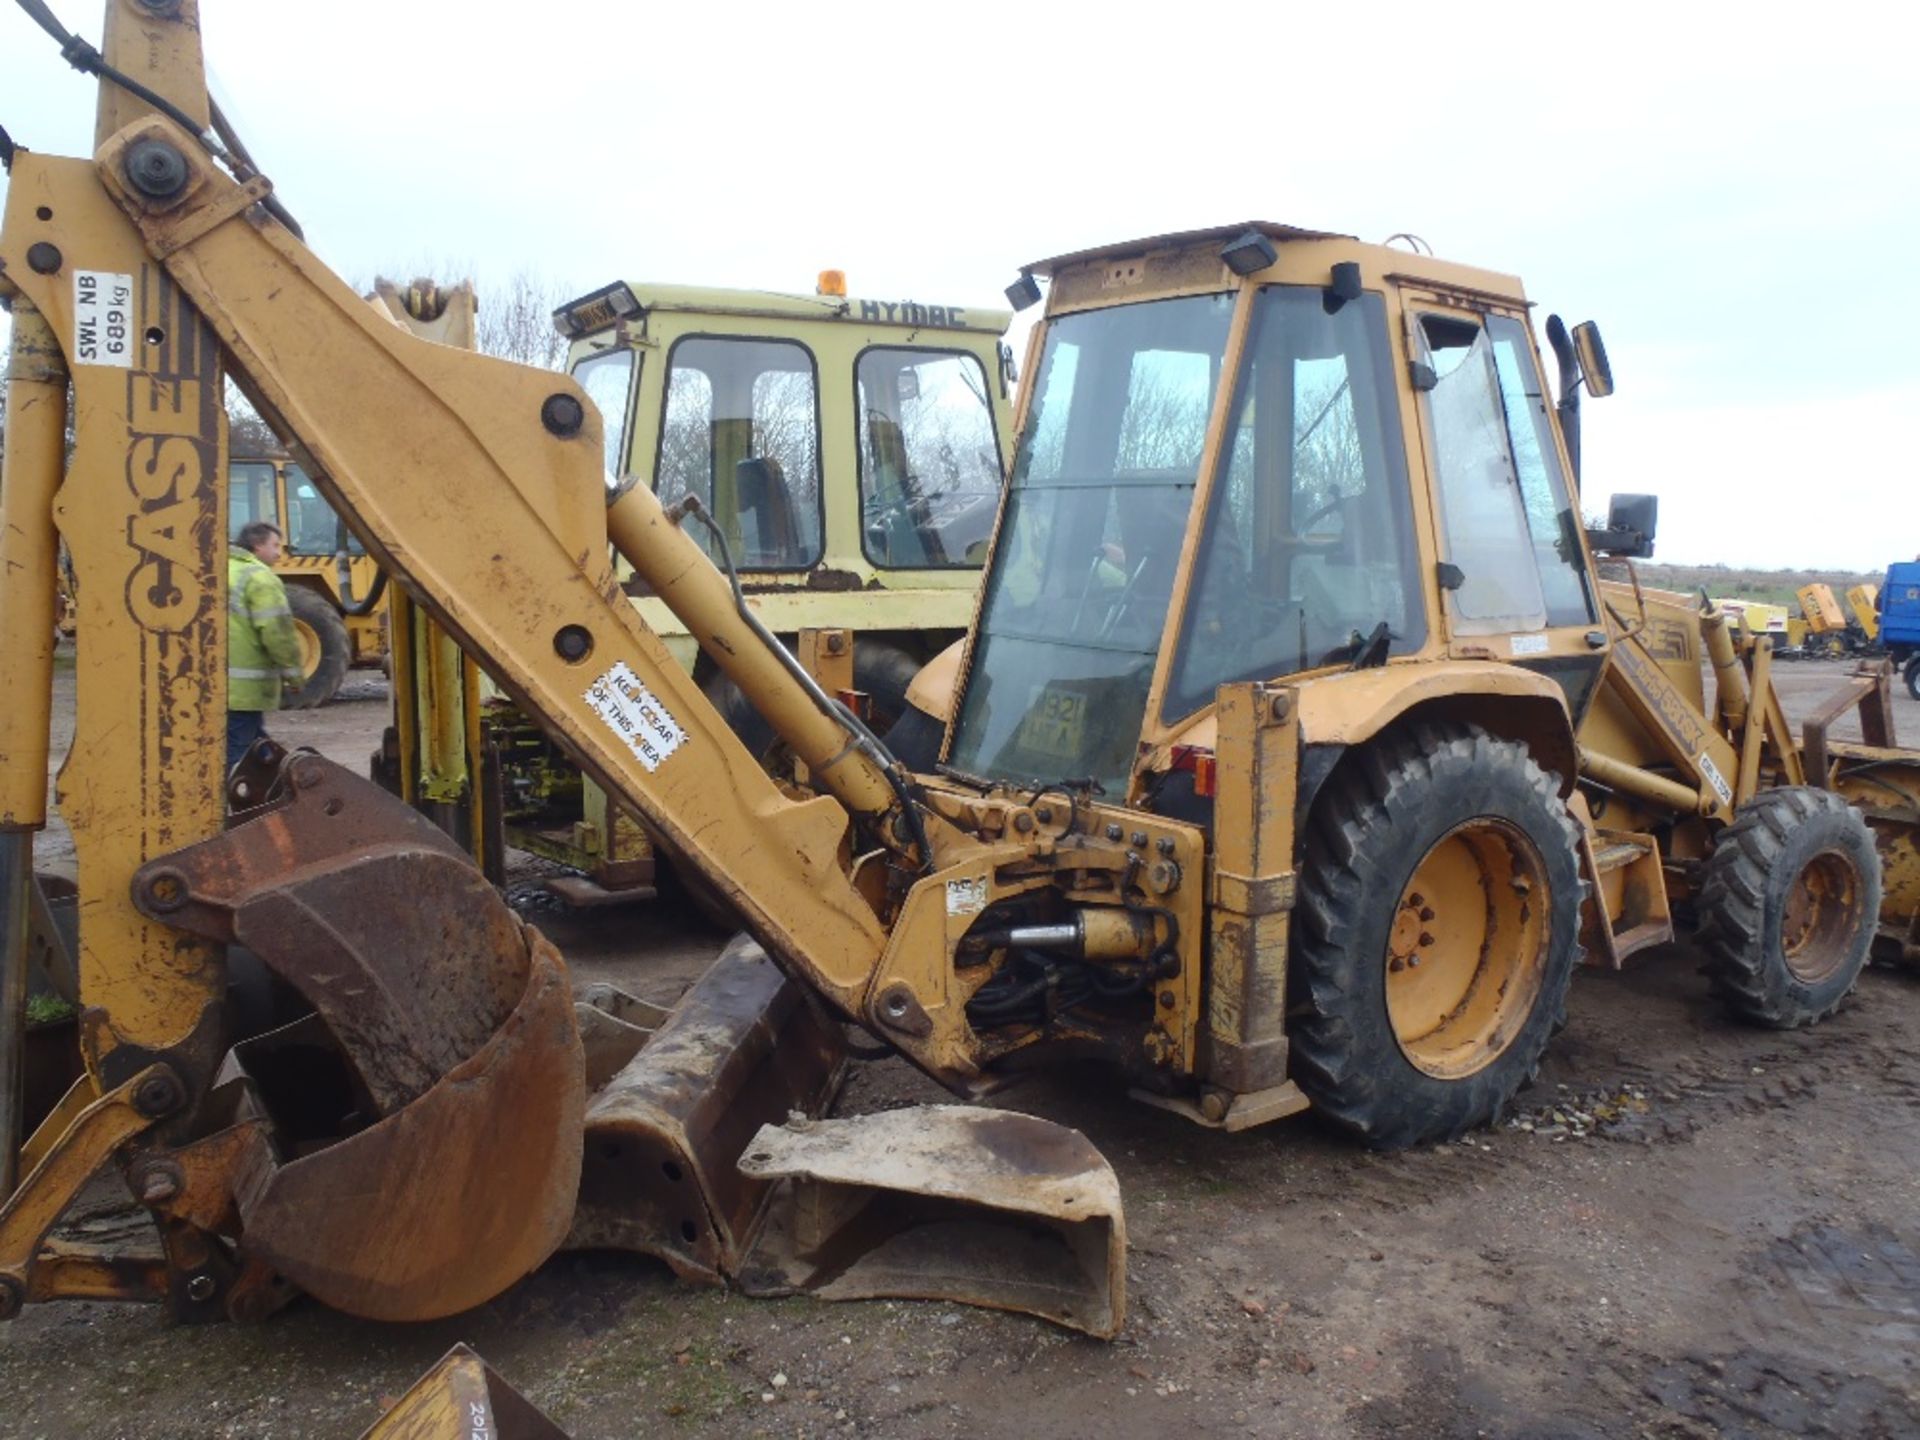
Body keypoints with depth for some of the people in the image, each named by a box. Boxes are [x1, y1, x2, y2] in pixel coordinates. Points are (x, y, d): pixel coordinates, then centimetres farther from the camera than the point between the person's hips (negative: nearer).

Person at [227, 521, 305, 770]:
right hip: (244, 688, -9)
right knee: (238, 753, -5)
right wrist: (293, 670, -6)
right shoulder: (259, 577, -10)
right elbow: (276, 631, -17)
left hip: (216, 683, 9)